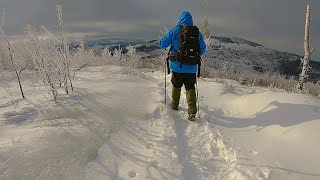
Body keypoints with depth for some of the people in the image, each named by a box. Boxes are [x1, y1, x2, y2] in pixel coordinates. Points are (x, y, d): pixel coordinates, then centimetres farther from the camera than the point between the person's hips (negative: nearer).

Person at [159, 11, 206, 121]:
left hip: (177, 66, -1)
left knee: (176, 85, 20)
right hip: (191, 68, 1)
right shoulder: (197, 33, 3)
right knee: (190, 88, 8)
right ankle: (192, 112, -2)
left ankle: (175, 104, 38)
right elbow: (203, 50, 9)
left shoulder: (174, 31, -4)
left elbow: (162, 45, -2)